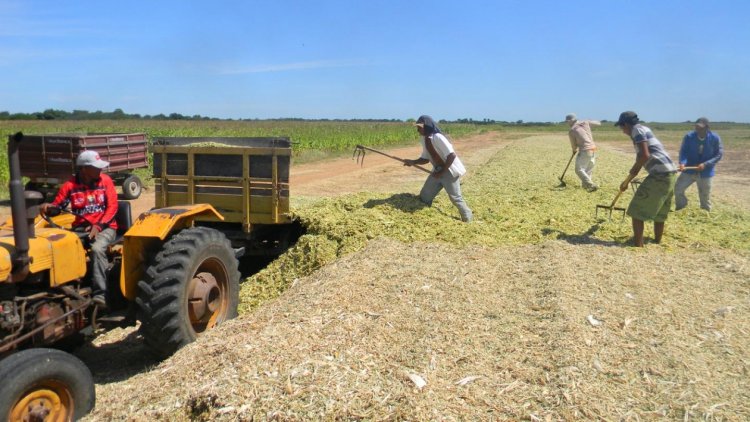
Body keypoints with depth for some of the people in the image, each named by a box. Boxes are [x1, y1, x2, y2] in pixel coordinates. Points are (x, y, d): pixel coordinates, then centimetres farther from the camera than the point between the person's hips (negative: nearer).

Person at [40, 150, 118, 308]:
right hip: (81, 227, 2)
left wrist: (98, 226, -17)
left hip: (105, 226, -2)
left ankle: (99, 294, -31)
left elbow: (112, 207, -5)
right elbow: (57, 205, 2)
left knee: (97, 249, -33)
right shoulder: (70, 185, 1)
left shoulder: (105, 180, -1)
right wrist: (48, 207, -23)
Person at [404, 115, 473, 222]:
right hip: (437, 171, 8)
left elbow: (452, 155, -28)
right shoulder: (424, 140, 3)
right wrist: (413, 162, -5)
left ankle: (468, 220, 17)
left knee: (455, 198, 0)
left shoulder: (437, 137, -24)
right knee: (424, 197, 8)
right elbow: (425, 159, 13)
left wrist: (442, 172, -23)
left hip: (449, 171, -8)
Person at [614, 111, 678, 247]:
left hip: (660, 174, -10)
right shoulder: (643, 130, 23)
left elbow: (645, 155, -19)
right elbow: (641, 157, 30)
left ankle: (638, 245, -1)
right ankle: (657, 242, 30)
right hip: (669, 173, 10)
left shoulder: (637, 129, -6)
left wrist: (633, 169, -1)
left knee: (636, 210, -2)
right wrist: (627, 182, 35)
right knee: (660, 212, 20)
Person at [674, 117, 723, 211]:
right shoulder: (689, 136, -12)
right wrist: (682, 163, -31)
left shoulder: (715, 138, -11)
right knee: (677, 189, -9)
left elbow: (719, 155, -8)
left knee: (705, 196, 9)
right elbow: (683, 151, -11)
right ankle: (681, 210, 15)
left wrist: (705, 164, -22)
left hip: (705, 172, -1)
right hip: (689, 170, 1)